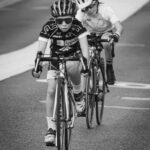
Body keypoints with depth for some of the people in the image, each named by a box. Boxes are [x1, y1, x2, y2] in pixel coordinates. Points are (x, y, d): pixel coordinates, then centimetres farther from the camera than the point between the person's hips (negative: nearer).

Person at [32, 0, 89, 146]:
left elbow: (84, 46, -31)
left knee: (72, 67, -37)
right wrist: (37, 65, -40)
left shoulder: (77, 26, -26)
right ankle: (51, 128, -3)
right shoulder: (48, 27, -25)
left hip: (74, 57, -1)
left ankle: (78, 94, -7)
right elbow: (40, 49, -26)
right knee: (51, 91, -13)